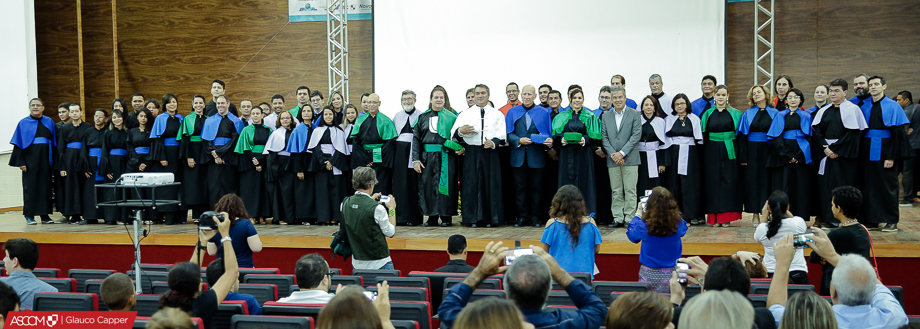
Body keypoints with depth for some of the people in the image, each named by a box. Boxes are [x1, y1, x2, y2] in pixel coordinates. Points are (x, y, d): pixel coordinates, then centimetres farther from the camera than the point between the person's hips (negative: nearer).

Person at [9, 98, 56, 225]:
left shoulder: (49, 122, 9)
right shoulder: (23, 123, 3)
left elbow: (54, 142, 10)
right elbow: (18, 144, -1)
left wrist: (54, 160, 2)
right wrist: (20, 162, -10)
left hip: (45, 159, 2)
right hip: (30, 160, -2)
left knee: (45, 186, 3)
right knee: (30, 186, 0)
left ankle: (45, 215, 9)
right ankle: (29, 216, 6)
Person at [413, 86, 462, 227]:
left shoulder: (451, 117, 5)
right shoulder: (423, 117, 10)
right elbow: (416, 138, 7)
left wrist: (460, 148, -17)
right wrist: (416, 159, -1)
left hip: (446, 157, -2)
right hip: (427, 156, 2)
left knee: (445, 184, -2)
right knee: (428, 185, 2)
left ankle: (446, 217, 7)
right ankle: (432, 217, 11)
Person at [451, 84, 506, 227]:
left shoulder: (497, 114, 13)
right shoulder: (465, 114, 13)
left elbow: (502, 135, 4)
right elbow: (453, 134, 4)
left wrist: (493, 142, -17)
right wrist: (460, 131, -19)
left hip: (490, 153, 0)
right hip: (471, 153, 0)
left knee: (491, 185, -2)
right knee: (471, 184, -3)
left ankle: (490, 218, 5)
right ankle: (472, 218, 3)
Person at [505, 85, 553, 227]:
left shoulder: (543, 112, 7)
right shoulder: (512, 112, 8)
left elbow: (548, 134, 6)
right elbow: (508, 134, 4)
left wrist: (549, 141, -16)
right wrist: (519, 141, -13)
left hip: (536, 156, -1)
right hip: (518, 156, 1)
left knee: (536, 187, 3)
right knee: (520, 187, 3)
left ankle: (535, 217, 12)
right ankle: (522, 217, 11)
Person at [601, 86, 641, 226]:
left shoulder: (634, 115, 3)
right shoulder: (606, 117, 13)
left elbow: (636, 135, -5)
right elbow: (604, 138, 8)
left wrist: (622, 153, -12)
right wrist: (613, 155, -6)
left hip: (630, 158, -3)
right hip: (612, 160, 3)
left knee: (630, 190, -3)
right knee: (616, 191, 4)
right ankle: (618, 218, 9)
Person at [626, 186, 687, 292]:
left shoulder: (644, 225, -16)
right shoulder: (678, 223, -10)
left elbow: (632, 235, 5)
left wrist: (638, 215, 15)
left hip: (649, 274, -2)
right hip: (672, 271, 2)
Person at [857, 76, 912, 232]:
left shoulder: (893, 106, -4)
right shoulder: (864, 108, 10)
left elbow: (898, 133, -9)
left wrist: (892, 157, -16)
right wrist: (860, 155, 4)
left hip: (885, 153, -5)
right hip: (868, 153, 5)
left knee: (887, 185, 0)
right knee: (869, 185, 6)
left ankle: (892, 221, 9)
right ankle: (872, 219, 14)